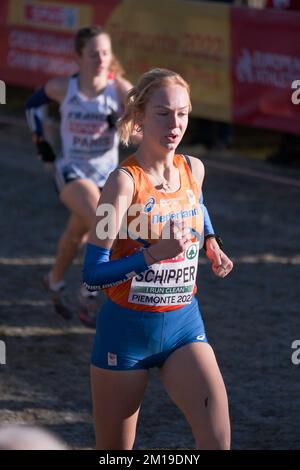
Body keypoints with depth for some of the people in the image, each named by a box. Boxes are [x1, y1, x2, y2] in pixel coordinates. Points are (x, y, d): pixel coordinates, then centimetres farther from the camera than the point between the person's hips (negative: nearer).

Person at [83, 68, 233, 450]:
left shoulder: (194, 170, 0)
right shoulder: (125, 182, -17)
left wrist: (210, 244, 10)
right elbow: (92, 275, -20)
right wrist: (152, 257, -32)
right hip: (127, 328, -4)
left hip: (184, 324, 4)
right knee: (114, 452, 8)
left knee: (218, 438, -15)